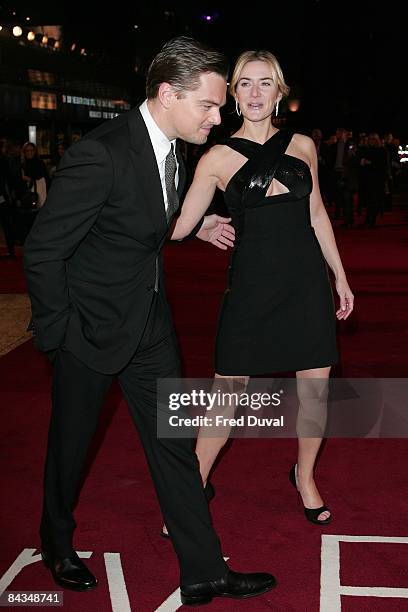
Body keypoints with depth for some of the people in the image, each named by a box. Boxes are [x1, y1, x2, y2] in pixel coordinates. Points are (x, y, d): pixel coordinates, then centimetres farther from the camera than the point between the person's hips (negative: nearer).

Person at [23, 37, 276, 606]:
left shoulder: (173, 150, -2)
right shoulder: (101, 154, -27)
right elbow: (42, 250, -21)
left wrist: (195, 225, 9)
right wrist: (58, 331, -14)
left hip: (150, 322, 7)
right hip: (90, 325, -6)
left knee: (174, 443, 9)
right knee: (71, 445, 14)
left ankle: (204, 572, 20)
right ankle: (57, 542, 42)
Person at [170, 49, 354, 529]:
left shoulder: (302, 145, 7)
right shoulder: (219, 157, -1)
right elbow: (177, 227, -1)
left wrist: (340, 276, 16)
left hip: (307, 281, 3)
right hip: (250, 285, -2)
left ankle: (305, 477, 34)